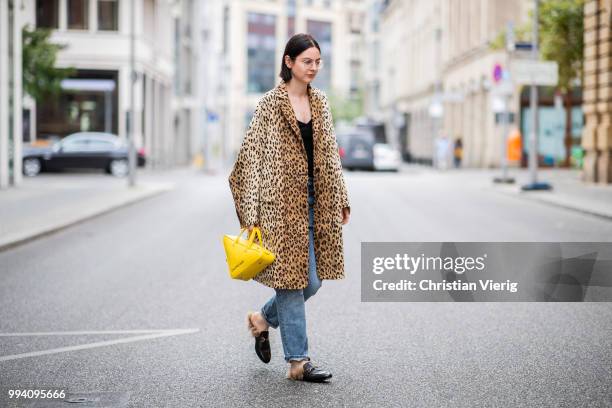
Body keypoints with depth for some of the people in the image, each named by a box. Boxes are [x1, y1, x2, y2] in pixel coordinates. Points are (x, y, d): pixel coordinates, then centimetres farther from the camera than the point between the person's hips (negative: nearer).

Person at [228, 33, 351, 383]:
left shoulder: (320, 102, 12)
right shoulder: (271, 104, -6)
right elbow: (253, 156, -9)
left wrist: (342, 199, 15)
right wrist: (251, 214, -13)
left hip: (316, 202, 6)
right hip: (283, 201, -6)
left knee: (314, 278, 7)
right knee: (293, 277, -3)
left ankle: (264, 319, 32)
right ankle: (298, 360, 5)